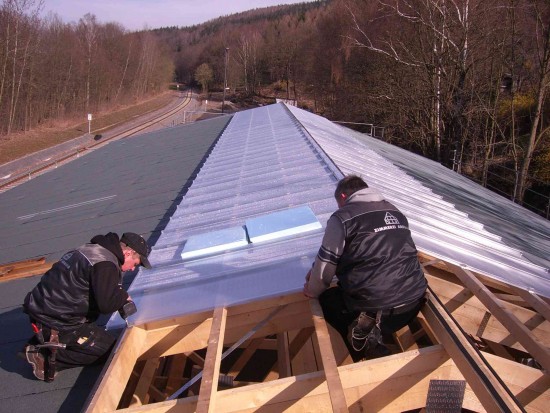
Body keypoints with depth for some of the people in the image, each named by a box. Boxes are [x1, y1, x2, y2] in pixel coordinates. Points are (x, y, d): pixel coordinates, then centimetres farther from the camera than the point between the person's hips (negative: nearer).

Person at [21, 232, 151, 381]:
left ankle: (39, 343, 14)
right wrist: (124, 297, -6)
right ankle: (47, 356, -5)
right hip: (54, 323, -9)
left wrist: (121, 299, 7)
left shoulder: (93, 249, 10)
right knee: (108, 349, -2)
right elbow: (106, 304, -27)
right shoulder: (105, 264, -20)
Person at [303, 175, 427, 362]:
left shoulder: (342, 217, -4)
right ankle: (375, 336, 14)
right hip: (413, 302, 8)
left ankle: (364, 340, 2)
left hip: (372, 309, -7)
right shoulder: (396, 212, 17)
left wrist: (313, 290, 22)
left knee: (327, 299, 22)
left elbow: (326, 262, -1)